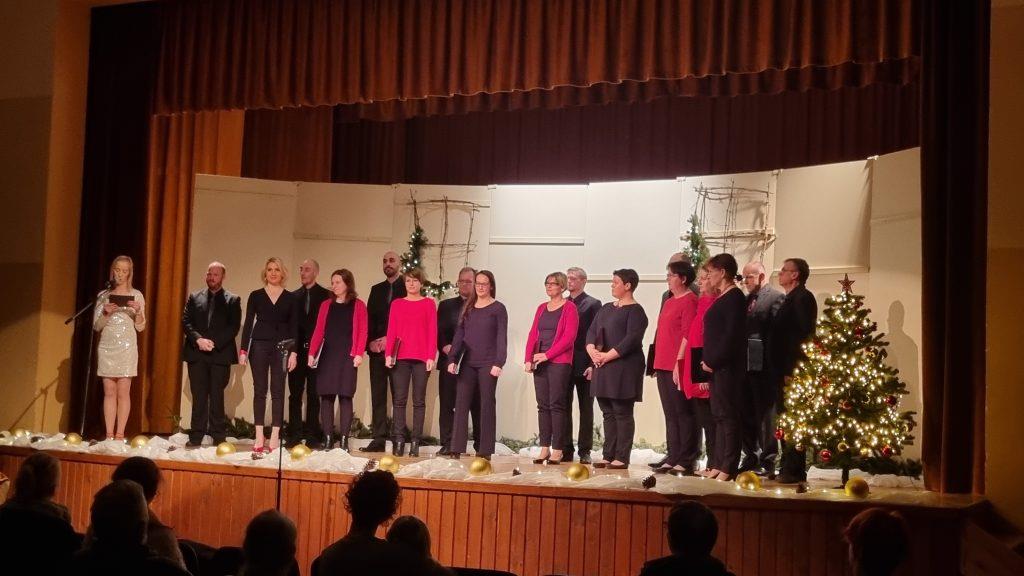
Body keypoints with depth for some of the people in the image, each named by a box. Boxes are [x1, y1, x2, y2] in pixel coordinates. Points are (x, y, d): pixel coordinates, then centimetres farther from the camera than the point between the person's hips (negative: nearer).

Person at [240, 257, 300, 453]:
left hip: (281, 347, 0)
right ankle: (259, 437, 5)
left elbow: (294, 327, 4)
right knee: (259, 391, 2)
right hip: (259, 345, 0)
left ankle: (275, 437, 0)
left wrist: (293, 352, -4)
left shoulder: (290, 298, 5)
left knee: (278, 391, -1)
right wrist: (243, 350, -1)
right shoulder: (256, 296, 6)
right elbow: (248, 323, 5)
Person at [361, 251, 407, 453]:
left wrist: (391, 341, -12)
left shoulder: (407, 288, 2)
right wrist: (371, 342, -2)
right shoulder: (376, 290, 18)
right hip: (377, 350, 5)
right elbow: (370, 318, 13)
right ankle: (379, 439, 7)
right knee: (377, 396, 4)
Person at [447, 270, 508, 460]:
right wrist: (453, 359, 1)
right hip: (467, 363, 4)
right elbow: (459, 334, 10)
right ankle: (456, 449, 1)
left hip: (488, 364, -4)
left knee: (487, 405, 0)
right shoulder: (468, 308, 13)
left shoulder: (498, 308, 0)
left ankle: (485, 451, 5)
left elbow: (501, 338, -6)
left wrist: (498, 363, -15)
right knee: (461, 404, -1)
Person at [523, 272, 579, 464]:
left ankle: (557, 450, -1)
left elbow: (569, 337, -11)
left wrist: (547, 355, -15)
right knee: (543, 405, 5)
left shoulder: (569, 308, -2)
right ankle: (544, 448, 9)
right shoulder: (542, 308, 16)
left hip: (559, 362, -6)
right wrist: (528, 359, -1)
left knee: (556, 405, -5)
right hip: (539, 362, 6)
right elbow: (533, 334, 12)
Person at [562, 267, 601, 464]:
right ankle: (566, 450, 12)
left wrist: (593, 364, -14)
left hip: (584, 364, -4)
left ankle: (584, 451, 9)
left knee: (586, 409, 4)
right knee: (564, 407, 5)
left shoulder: (593, 304, -1)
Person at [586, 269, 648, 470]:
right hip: (604, 368, 8)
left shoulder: (635, 311, -6)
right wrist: (592, 351, -6)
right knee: (608, 413, 9)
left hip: (624, 368, -7)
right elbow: (592, 331, 13)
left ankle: (622, 458, 0)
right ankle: (608, 455, 14)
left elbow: (631, 340, -16)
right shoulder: (606, 308, 18)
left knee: (622, 413, -4)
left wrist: (607, 356, -17)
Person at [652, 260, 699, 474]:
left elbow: (687, 334, -15)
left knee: (683, 413, -3)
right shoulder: (668, 301, 18)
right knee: (670, 414, 10)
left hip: (678, 366, -9)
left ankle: (686, 460, 2)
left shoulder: (689, 301, -9)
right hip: (663, 366, 9)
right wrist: (657, 364, 17)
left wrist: (679, 362, -19)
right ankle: (673, 457, 15)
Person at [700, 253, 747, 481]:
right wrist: (708, 361, 9)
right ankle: (719, 464, 16)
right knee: (719, 415, 11)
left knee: (728, 415, -6)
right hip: (715, 365, 9)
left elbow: (732, 334, -18)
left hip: (727, 366, -9)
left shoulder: (734, 297, -10)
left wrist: (713, 361, -16)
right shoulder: (722, 297, 17)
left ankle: (729, 467, -3)